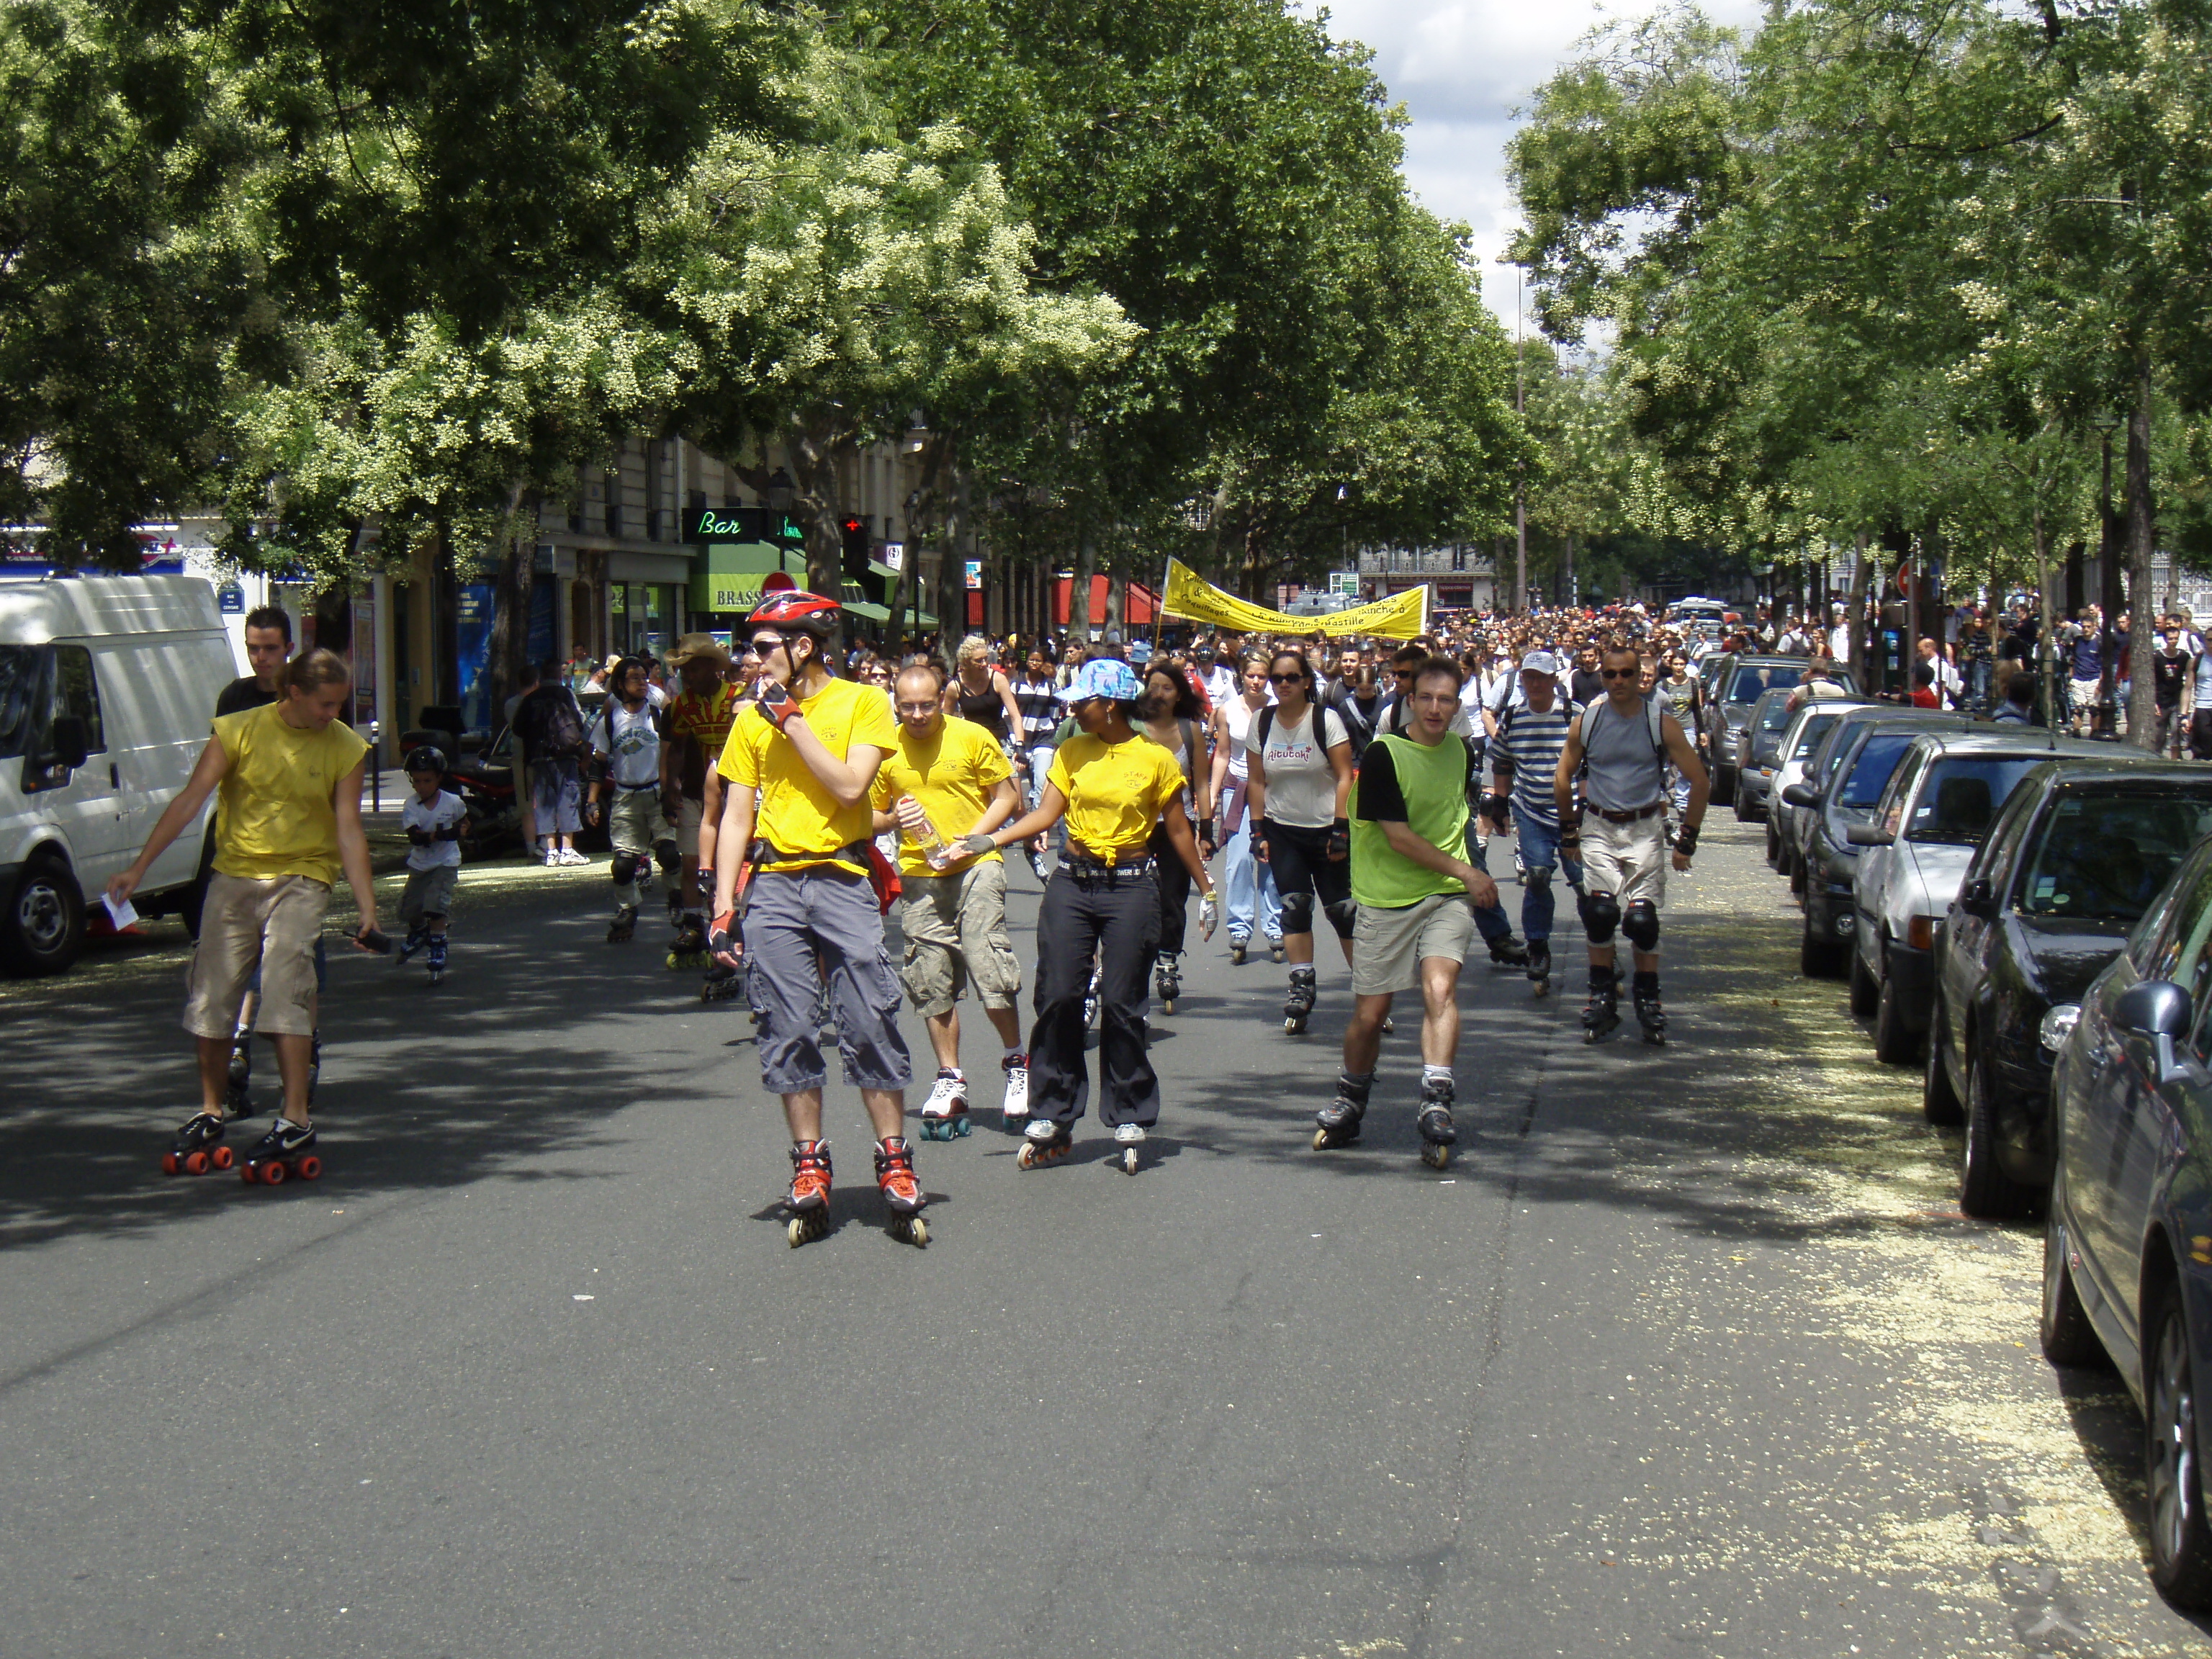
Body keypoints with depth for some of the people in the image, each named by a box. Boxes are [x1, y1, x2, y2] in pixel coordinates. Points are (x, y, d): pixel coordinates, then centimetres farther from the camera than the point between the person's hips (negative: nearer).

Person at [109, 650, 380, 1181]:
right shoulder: (240, 731, -4)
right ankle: (208, 1116, 21)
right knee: (211, 995, 4)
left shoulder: (345, 748, -3)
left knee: (285, 987, -19)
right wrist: (138, 868, -9)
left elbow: (349, 830, -3)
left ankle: (295, 1123, -19)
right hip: (233, 877, 2)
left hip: (301, 878, -2)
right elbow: (190, 800, -5)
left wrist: (368, 907, -11)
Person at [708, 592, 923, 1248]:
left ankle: (894, 1162, 3)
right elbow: (737, 816, 10)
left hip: (842, 880, -3)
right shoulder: (753, 719, 11)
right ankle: (809, 1165, 8)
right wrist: (722, 906, 3)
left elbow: (850, 785, -12)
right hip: (773, 886, 3)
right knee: (788, 1032, 2)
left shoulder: (862, 703, 1)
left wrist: (792, 719, -10)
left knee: (871, 1024, -5)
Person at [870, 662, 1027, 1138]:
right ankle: (950, 1081, 17)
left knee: (989, 966, -13)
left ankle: (1016, 1063, 7)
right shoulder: (886, 748, 4)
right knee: (931, 982, 5)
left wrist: (969, 841, -11)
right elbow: (872, 817, 13)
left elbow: (1007, 797, 2)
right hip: (919, 876, 3)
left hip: (976, 866, -3)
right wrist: (894, 819, -10)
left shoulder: (973, 737, -3)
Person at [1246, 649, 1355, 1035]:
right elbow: (1256, 781, 9)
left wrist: (1341, 829, -14)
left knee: (1343, 910, 0)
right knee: (1294, 907, -6)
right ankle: (1301, 985, -2)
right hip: (1283, 831, 3)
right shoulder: (1262, 723, 3)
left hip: (1326, 829, -3)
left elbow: (1344, 777, -8)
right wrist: (1259, 829, 4)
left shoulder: (1327, 720, -7)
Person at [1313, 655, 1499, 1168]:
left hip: (1446, 897, 3)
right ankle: (1349, 1106, 28)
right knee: (1370, 1013, 4)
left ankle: (1435, 1103, -29)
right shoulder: (1383, 755, -13)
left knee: (1439, 987, -22)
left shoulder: (1461, 753, 6)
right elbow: (1399, 838, -16)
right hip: (1386, 900, -3)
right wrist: (1466, 873, -13)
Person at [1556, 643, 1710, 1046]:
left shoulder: (1661, 723, -3)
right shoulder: (1586, 722, 2)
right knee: (1599, 913, -11)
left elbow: (1700, 781, 2)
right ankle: (1602, 998, 0)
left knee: (1642, 918, -8)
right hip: (1598, 828, 1)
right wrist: (1568, 831, 13)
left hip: (1645, 830, -1)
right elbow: (1562, 779, 14)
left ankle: (1648, 1001, 5)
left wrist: (1687, 839, 0)